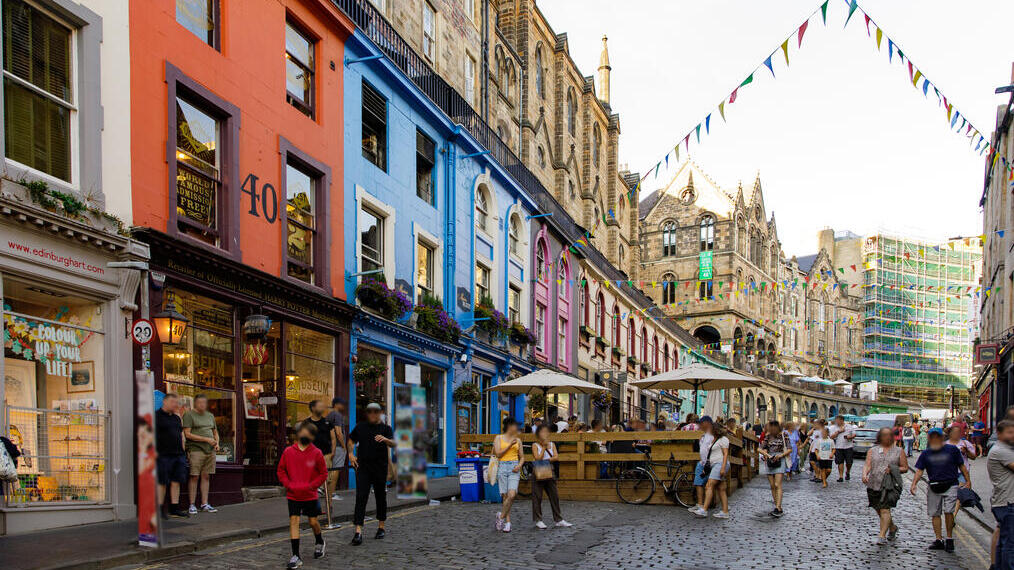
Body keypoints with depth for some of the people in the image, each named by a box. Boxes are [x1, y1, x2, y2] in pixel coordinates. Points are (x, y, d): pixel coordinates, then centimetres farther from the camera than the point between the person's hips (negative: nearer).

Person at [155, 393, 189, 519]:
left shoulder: (176, 418, 18)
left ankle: (174, 509, 10)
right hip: (163, 455, -7)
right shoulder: (156, 416, -4)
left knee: (176, 482, 6)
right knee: (162, 483, -4)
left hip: (178, 455, 7)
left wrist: (183, 451, 18)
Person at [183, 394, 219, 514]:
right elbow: (187, 434, -10)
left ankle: (204, 504, 9)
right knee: (194, 477, -5)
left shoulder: (210, 415, 19)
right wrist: (206, 439, -13)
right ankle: (192, 505, 0)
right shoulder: (189, 415, -1)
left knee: (206, 477, 6)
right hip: (196, 449, -6)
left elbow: (215, 432, 27)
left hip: (210, 450, 6)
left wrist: (217, 443, 6)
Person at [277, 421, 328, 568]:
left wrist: (310, 485, -12)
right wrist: (288, 484, -8)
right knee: (293, 521, -7)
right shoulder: (288, 452, -4)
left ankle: (319, 543, 43)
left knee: (313, 521, 11)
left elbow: (323, 473, -1)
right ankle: (295, 556, -3)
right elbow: (281, 470, 6)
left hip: (310, 495, 0)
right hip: (293, 495, 0)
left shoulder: (316, 453, -7)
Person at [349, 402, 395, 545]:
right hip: (363, 466, 0)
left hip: (380, 468, 0)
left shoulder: (386, 428, 3)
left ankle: (381, 527, 27)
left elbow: (393, 444, -13)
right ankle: (358, 532, -15)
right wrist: (351, 455, 6)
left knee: (380, 496, 10)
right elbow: (351, 440, 22)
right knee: (361, 497, -10)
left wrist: (385, 439, -34)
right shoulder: (360, 427, 8)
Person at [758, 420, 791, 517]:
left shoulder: (783, 435, 0)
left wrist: (781, 455, -14)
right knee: (772, 486, 4)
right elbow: (759, 448, 9)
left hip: (779, 461, -4)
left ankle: (778, 508, -20)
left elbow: (790, 449, 1)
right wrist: (766, 454, -9)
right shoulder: (768, 436, 9)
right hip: (769, 461, 4)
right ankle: (778, 508, 11)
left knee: (777, 485, -15)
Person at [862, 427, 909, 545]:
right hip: (874, 485, 3)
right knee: (879, 510, 11)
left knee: (885, 509, -16)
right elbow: (867, 465, 0)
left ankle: (882, 536, -18)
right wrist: (864, 475, -21)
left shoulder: (898, 451, 8)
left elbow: (905, 468, 8)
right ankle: (893, 528, 37)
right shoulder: (873, 450, 11)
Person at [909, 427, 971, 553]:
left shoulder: (952, 450, 1)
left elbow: (961, 466, 8)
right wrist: (914, 484, -12)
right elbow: (919, 471, 2)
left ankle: (949, 539, 0)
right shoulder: (926, 454, 6)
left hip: (950, 486, -3)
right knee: (935, 513, 5)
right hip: (933, 488, 3)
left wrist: (968, 481, 3)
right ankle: (939, 540, 15)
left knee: (948, 511, -15)